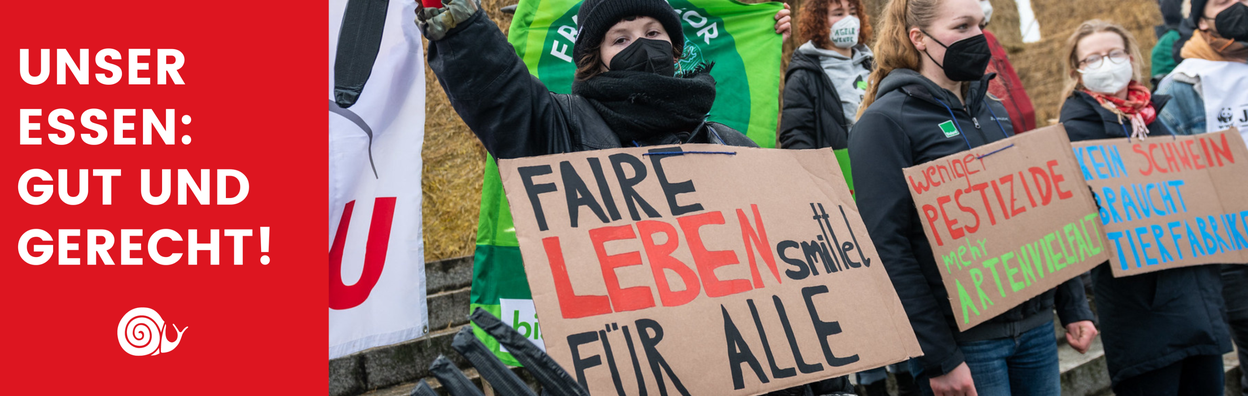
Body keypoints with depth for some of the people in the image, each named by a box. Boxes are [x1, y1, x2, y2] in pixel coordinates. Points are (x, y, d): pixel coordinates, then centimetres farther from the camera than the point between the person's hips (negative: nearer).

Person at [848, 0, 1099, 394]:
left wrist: (1073, 305, 14)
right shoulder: (885, 122, -10)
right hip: (964, 339, -7)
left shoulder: (993, 110, 13)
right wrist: (937, 358, -19)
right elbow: (887, 247, -16)